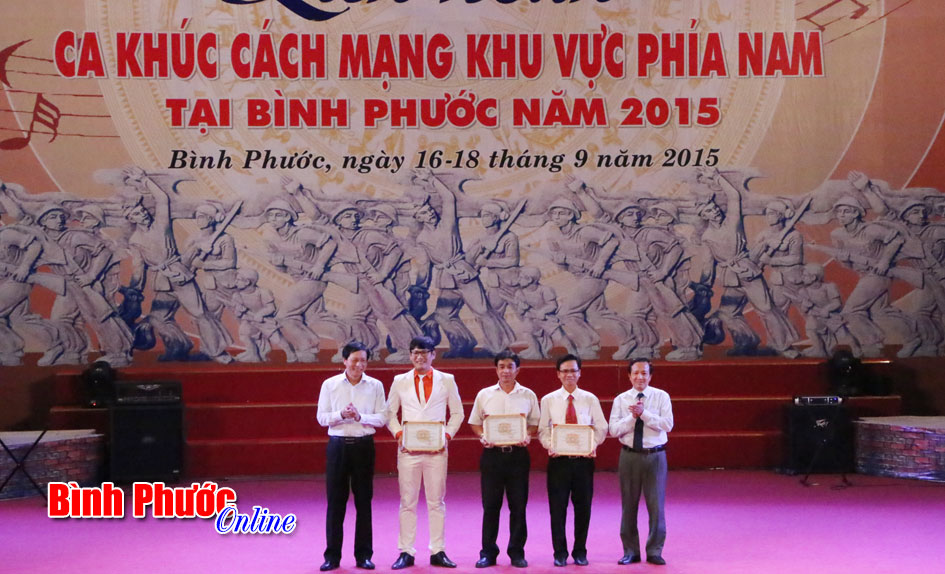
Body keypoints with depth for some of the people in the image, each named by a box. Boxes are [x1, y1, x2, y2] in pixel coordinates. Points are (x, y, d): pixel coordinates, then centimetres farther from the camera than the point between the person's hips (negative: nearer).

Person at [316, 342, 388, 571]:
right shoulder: (330, 385, 3)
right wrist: (342, 415, -15)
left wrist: (360, 417, -15)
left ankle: (364, 555, 12)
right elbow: (321, 417, 2)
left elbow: (382, 418, 0)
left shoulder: (375, 386, 3)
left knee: (364, 501, 4)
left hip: (363, 446, 0)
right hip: (338, 445, 0)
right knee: (335, 501, 1)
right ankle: (332, 556, 8)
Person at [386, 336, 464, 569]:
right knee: (407, 502, 1)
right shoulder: (400, 381, 9)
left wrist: (448, 434, -5)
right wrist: (398, 433, -5)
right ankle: (406, 553, 5)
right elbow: (390, 412, 12)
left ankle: (438, 552, 6)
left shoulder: (447, 381, 7)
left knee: (436, 501, 2)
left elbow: (457, 413, 9)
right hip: (408, 448, 0)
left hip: (436, 448, 0)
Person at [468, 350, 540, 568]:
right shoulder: (484, 395, 6)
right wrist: (482, 437, -8)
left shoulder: (528, 396, 6)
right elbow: (475, 423, 10)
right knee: (490, 505, 3)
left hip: (518, 454, 0)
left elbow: (534, 423, 9)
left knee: (518, 505, 2)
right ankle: (488, 552, 11)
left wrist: (528, 436, -10)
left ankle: (517, 552, 12)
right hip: (492, 453, 0)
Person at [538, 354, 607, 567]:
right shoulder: (548, 400, 5)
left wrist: (593, 445, -12)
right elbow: (543, 429, 4)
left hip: (584, 459, 1)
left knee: (583, 507, 5)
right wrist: (550, 446, -14)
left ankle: (580, 552, 17)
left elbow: (601, 428, 5)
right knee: (558, 507, 1)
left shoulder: (590, 399, 5)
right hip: (558, 459, -1)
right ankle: (560, 553, 12)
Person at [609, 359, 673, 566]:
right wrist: (632, 416, -18)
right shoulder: (621, 400, 4)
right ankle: (630, 552, 17)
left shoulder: (661, 397, 1)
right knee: (629, 504, 6)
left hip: (655, 456, -1)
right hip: (629, 455, 1)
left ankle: (654, 551, 11)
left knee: (656, 504, 0)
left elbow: (668, 425, -11)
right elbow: (614, 430, -5)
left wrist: (644, 413, -19)